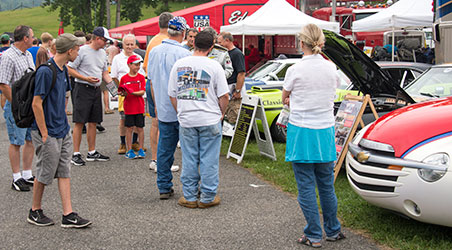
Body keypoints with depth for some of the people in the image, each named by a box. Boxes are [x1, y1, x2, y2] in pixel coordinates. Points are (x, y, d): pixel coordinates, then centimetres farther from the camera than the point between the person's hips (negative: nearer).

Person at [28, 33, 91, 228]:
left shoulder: (63, 70, 9)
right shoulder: (46, 71, -19)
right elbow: (36, 104, -20)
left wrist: (63, 123, 17)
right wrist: (44, 134, -18)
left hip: (63, 131, 8)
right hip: (48, 133, -8)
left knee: (64, 172, 7)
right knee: (45, 174, 4)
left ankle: (68, 215, 11)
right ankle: (35, 212, 22)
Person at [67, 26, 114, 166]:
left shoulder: (103, 53, 14)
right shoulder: (82, 50, -9)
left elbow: (104, 72, 21)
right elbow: (70, 69, -10)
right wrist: (86, 79, -17)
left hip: (96, 90, 7)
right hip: (82, 89, -7)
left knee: (93, 122, 11)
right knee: (79, 122, -6)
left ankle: (92, 153, 19)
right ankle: (76, 154, -2)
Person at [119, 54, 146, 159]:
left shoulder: (141, 77, 1)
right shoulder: (124, 78, 1)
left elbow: (142, 92, -6)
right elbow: (122, 92, 5)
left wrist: (132, 92, -21)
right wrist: (123, 93, -17)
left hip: (139, 107, 0)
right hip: (128, 107, 0)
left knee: (140, 128, 5)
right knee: (129, 128, 4)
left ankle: (141, 150, 14)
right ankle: (129, 150, 12)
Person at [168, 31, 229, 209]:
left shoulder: (178, 65, 3)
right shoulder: (214, 66, -6)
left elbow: (172, 94, 8)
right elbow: (224, 95, -7)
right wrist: (221, 113, 9)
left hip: (186, 121, 3)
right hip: (210, 120, -3)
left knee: (188, 160, 9)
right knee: (209, 160, 5)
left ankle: (189, 197, 16)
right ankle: (208, 197, 11)